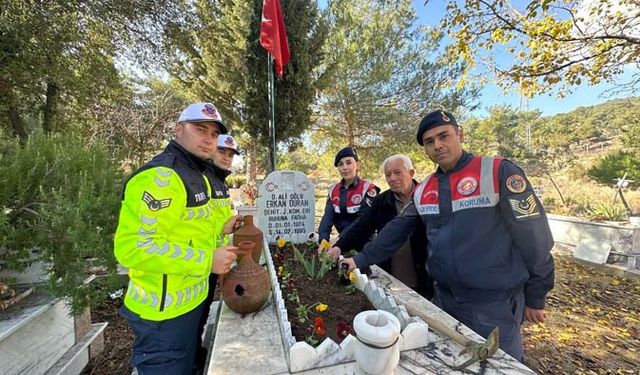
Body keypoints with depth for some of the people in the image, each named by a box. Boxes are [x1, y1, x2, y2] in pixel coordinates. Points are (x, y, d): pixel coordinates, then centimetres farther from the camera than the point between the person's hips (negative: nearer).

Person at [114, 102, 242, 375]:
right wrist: (206, 260, -25)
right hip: (164, 311, -9)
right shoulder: (159, 176, -23)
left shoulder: (196, 175, 9)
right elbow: (134, 247, -28)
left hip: (191, 300, 9)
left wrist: (220, 227, 3)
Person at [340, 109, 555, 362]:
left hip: (494, 303, -5)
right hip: (444, 298, 5)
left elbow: (534, 237, -9)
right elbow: (397, 231, 5)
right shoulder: (423, 190, 2)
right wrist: (361, 259, 1)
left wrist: (535, 298, -3)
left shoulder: (499, 173, -13)